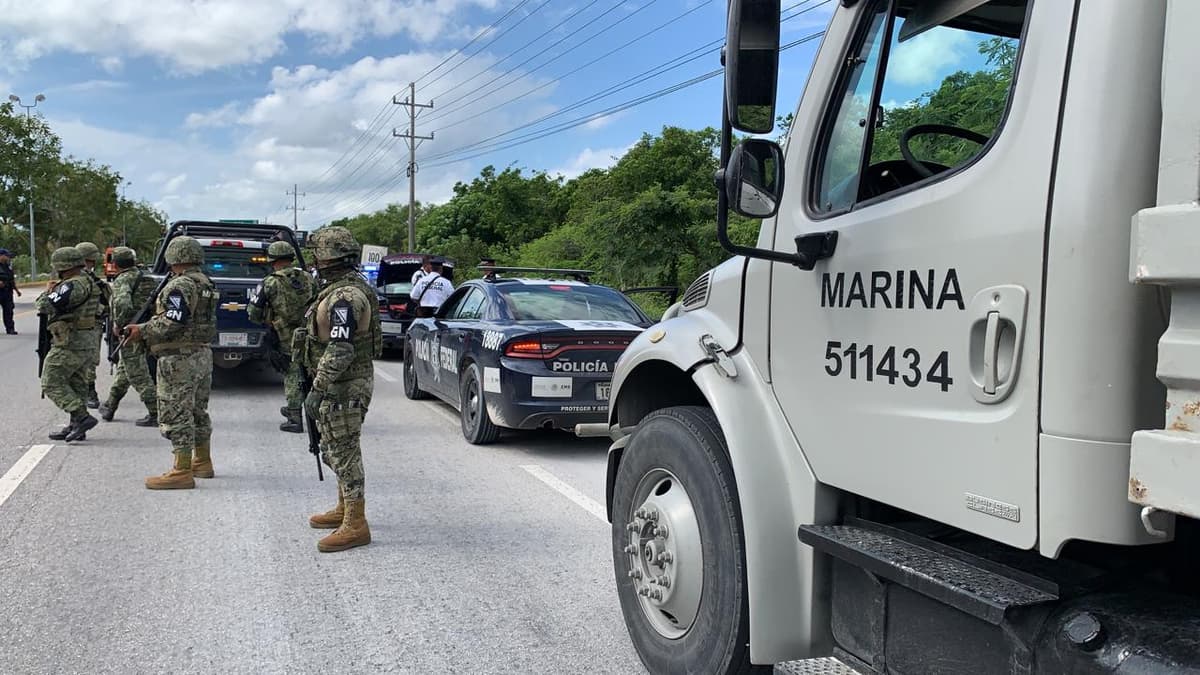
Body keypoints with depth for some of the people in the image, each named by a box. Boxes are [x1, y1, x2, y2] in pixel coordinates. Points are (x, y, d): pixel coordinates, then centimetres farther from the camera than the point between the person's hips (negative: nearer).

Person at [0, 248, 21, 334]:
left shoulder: (8, 266, 15)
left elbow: (12, 279, 22)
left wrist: (16, 290, 22)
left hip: (8, 292, 6)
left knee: (8, 310, 4)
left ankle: (10, 328, 6)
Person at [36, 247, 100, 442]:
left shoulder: (73, 286, -19)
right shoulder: (89, 283, 14)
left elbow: (45, 306, -23)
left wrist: (48, 291, -5)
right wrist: (56, 289, 10)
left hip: (69, 344, -10)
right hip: (86, 342, 10)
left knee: (52, 384, -3)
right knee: (76, 385, 14)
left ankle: (82, 417, -11)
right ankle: (76, 426, 18)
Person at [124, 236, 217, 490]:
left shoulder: (180, 285, -15)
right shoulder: (207, 284, 14)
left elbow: (174, 322, -24)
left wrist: (142, 331, -13)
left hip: (180, 359, -10)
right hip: (203, 354, 10)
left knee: (176, 414, -6)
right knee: (198, 412, 18)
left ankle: (182, 472, -5)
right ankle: (202, 462, 27)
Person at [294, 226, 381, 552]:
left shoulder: (345, 295, -22)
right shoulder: (341, 288, 13)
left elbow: (340, 349, -28)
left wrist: (317, 389, -25)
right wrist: (322, 385, 24)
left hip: (344, 387, -11)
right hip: (341, 386, 11)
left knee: (344, 453, -5)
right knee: (336, 450, 20)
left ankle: (355, 526, 1)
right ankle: (344, 510, 33)